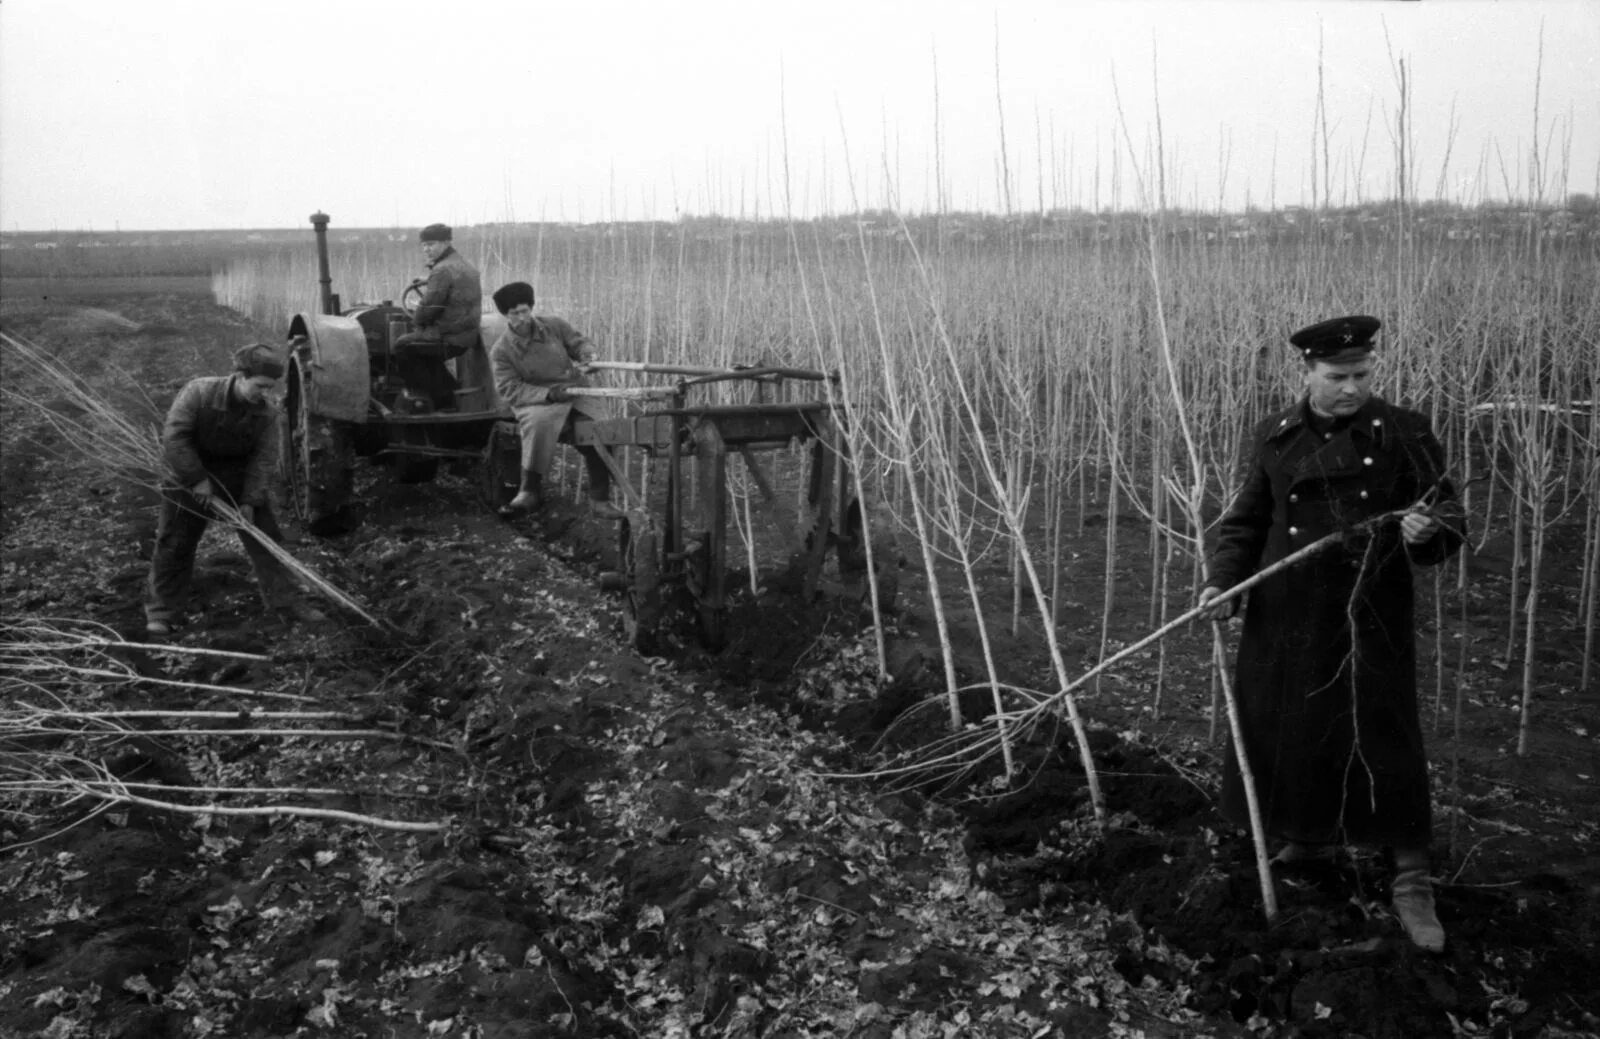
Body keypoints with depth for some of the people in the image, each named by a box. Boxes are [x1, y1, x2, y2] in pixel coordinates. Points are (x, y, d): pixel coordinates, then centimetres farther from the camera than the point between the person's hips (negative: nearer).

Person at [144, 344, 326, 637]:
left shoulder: (267, 413, -13)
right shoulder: (199, 392, -23)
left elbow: (264, 459, -12)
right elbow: (174, 437, -23)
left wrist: (250, 501, -19)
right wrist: (198, 480, -24)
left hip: (239, 478, 3)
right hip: (190, 475, -3)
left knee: (265, 539, 0)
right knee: (174, 544, 2)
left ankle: (285, 602, 10)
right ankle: (160, 611, 16)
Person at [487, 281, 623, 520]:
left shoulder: (555, 326, 7)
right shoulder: (500, 351, -2)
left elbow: (580, 344, 15)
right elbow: (509, 390, -8)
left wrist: (587, 357, -11)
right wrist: (548, 394, -22)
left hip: (577, 392, 3)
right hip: (537, 402, -3)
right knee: (539, 423, -38)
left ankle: (599, 499, -13)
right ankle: (530, 491, -27)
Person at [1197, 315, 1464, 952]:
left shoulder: (1403, 434, -4)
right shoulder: (1274, 438, 4)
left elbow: (1448, 515, -2)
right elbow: (1246, 522, 10)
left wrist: (1428, 531, -25)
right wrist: (1222, 581, -5)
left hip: (1370, 618, -3)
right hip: (1285, 617, 3)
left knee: (1382, 738, -1)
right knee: (1279, 728, 11)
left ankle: (1411, 880, 14)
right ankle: (1310, 835, 37)